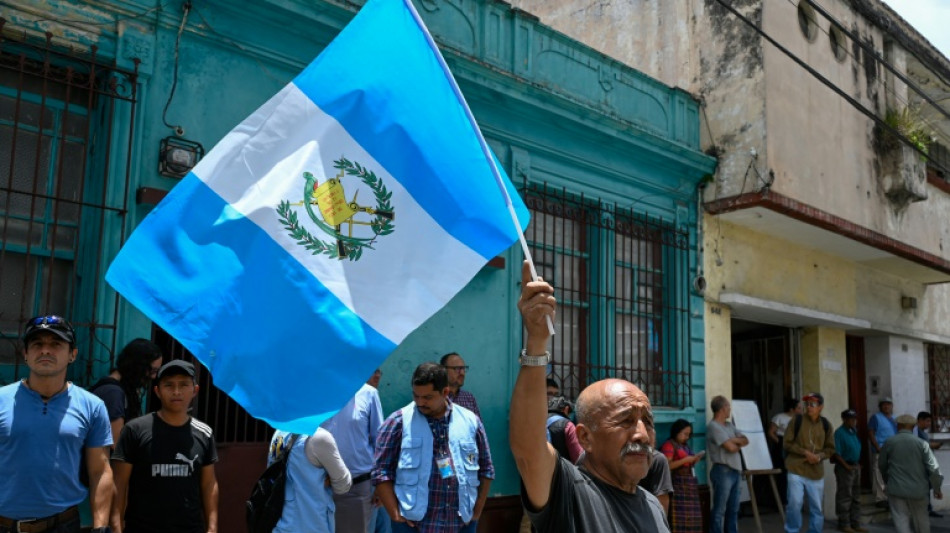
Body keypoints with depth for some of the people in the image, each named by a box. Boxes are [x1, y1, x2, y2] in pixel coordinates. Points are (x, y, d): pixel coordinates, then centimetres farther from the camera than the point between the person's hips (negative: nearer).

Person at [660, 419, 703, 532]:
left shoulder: (685, 446, 19)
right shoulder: (669, 445, -5)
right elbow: (667, 465, -16)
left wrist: (694, 461, 7)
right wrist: (686, 460, -15)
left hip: (690, 483, 8)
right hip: (678, 484, -8)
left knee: (691, 516, 4)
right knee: (679, 517, -11)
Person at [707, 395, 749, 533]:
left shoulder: (729, 425, 15)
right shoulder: (713, 426, -13)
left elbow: (745, 440, 10)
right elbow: (731, 448, -18)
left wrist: (734, 440, -9)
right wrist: (738, 444, 3)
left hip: (734, 471, 9)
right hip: (723, 471, -9)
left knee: (733, 508, 14)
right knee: (720, 510, -5)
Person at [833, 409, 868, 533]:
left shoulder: (853, 431, 11)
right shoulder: (839, 433, -14)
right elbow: (836, 453, -18)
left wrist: (858, 464, 10)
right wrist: (846, 466, -18)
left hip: (856, 467, 9)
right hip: (844, 468, -9)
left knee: (856, 497, 13)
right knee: (845, 497, -1)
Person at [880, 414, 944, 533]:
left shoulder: (889, 442, -1)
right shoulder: (921, 443, -5)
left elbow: (882, 464, 10)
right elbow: (934, 468, -7)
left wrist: (887, 481, 27)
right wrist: (937, 488, 5)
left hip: (896, 488, -1)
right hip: (918, 489, 1)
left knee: (901, 520, 0)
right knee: (921, 519, 18)